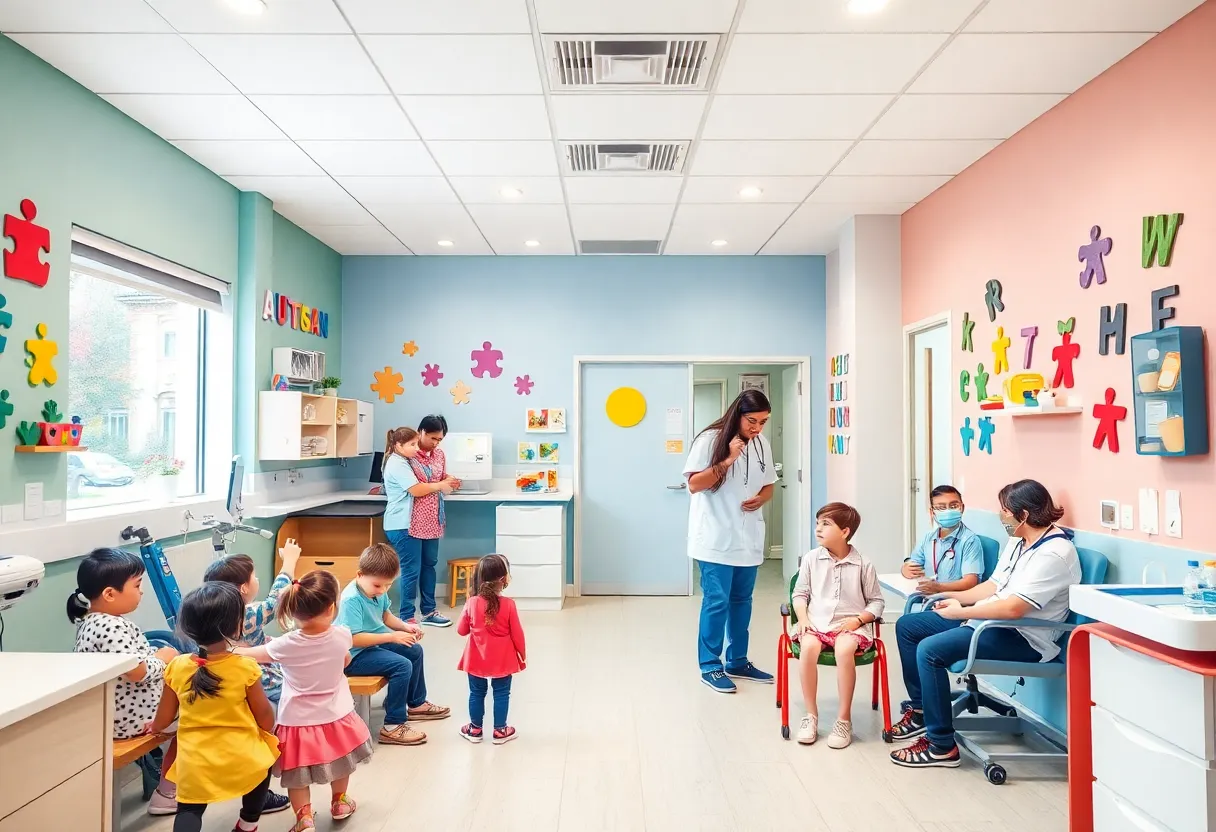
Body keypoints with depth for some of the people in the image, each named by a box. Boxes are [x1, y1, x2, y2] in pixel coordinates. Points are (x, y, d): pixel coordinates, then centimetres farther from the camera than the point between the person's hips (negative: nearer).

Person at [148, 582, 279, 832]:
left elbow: (163, 720, 4)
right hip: (241, 759, -1)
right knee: (262, 759, 28)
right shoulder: (245, 667, -17)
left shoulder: (177, 667, -8)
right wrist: (267, 732, 18)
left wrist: (154, 726, 28)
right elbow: (265, 717, -5)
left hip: (195, 764, 2)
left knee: (189, 810, 19)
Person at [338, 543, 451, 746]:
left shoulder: (377, 590, -3)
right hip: (355, 656, -10)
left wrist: (405, 626, -5)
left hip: (375, 643, 10)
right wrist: (392, 637, -30)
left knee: (415, 651, 17)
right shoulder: (351, 599, -29)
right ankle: (393, 726, -14)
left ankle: (416, 704, 35)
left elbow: (385, 615, 14)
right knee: (402, 666, -24)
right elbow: (354, 639, -32)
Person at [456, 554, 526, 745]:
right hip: (502, 660, -2)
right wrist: (523, 653, 6)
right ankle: (500, 731, 21)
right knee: (501, 694, 13)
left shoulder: (471, 603, -13)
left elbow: (461, 630, -1)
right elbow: (517, 634, -9)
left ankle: (475, 729, 28)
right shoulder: (508, 604, -17)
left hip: (477, 660, 2)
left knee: (476, 693, 17)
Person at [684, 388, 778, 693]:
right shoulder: (710, 439, -10)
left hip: (749, 538, 6)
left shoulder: (762, 445, 7)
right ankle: (710, 667, 10)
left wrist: (760, 499, -5)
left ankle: (738, 662, 27)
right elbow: (694, 485, -14)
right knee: (716, 601, -3)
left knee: (742, 600, 14)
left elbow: (768, 485, 18)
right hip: (716, 539, -6)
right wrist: (728, 461, -21)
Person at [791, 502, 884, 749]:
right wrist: (803, 619, -7)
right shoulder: (811, 558, 4)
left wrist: (857, 620, -11)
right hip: (816, 623, 2)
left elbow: (876, 602, 5)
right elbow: (800, 594, 9)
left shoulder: (863, 564, 0)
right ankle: (811, 715, -16)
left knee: (844, 649, -35)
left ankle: (844, 718, -18)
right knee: (808, 646, -32)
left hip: (850, 625, -1)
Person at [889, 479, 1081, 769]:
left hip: (1022, 638, -10)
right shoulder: (1018, 541, 11)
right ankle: (921, 709, 19)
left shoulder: (1054, 553, -21)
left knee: (930, 650, -27)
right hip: (989, 620, 11)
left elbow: (1013, 608, -29)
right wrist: (955, 598, 2)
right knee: (907, 625, 7)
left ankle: (942, 746, -15)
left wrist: (961, 612, -19)